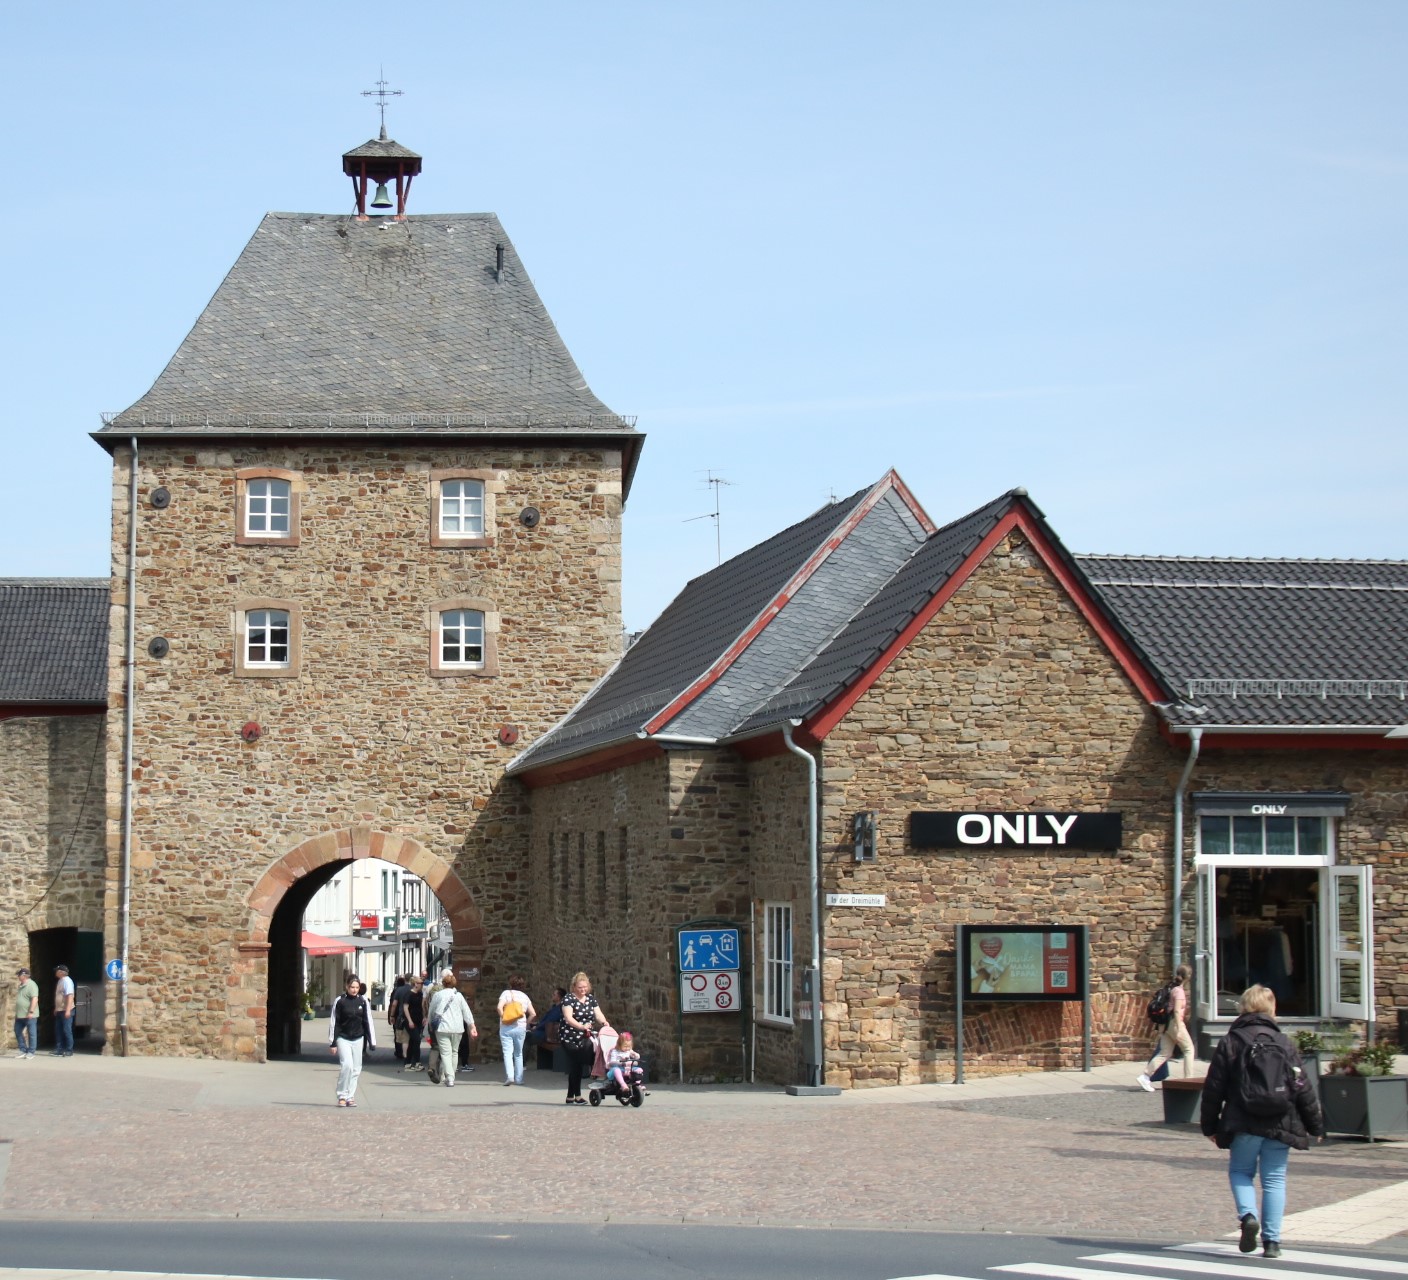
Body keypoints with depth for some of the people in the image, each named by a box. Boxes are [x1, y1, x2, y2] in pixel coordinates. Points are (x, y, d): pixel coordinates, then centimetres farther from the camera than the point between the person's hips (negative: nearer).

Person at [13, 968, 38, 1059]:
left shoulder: (31, 985, -15)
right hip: (20, 1015, 10)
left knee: (31, 1033, -1)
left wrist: (31, 1012, -26)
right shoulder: (21, 986, 15)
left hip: (29, 1015, -10)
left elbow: (35, 999, -22)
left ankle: (30, 1052, 3)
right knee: (18, 1031, 10)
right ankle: (22, 1050, 18)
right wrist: (17, 1012, 22)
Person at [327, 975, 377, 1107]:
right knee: (347, 1065, -17)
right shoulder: (339, 1001, -4)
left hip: (358, 1039, 3)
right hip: (343, 1038, -3)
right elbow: (333, 1022, 0)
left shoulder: (363, 1001, 3)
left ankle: (350, 1096, 13)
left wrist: (371, 1042, 3)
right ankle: (342, 1096, -8)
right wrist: (332, 1042, -3)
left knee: (355, 1068, 4)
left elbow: (368, 1022, 5)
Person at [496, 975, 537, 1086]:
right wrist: (526, 1022, 13)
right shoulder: (524, 996, 7)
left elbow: (499, 1007, -19)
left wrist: (503, 1018, -7)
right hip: (520, 1027, 3)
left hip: (507, 1027, -3)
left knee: (507, 1052, -6)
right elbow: (533, 1013, 2)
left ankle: (509, 1076, -23)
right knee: (518, 1054, 14)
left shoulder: (506, 993, -3)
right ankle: (519, 1078, 15)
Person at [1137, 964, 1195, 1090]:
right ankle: (1188, 1079, 6)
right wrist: (1179, 1030, -24)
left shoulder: (1173, 988, 14)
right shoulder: (1179, 991, -13)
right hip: (1176, 1023, -9)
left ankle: (1144, 1075, -4)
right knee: (1189, 1049, 5)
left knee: (1164, 1053, 5)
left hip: (1168, 1023, 9)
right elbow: (1177, 1011, -21)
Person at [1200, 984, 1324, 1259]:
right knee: (1274, 1179, 7)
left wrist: (1209, 1124, 10)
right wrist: (1316, 1125, 12)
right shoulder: (1284, 1044, 2)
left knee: (1240, 1171, 16)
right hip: (1280, 1124, 1)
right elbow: (1302, 1089, 3)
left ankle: (1248, 1215, -11)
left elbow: (1213, 1087, 0)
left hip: (1243, 1123, -1)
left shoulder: (1229, 1042, -1)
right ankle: (1271, 1240, 2)